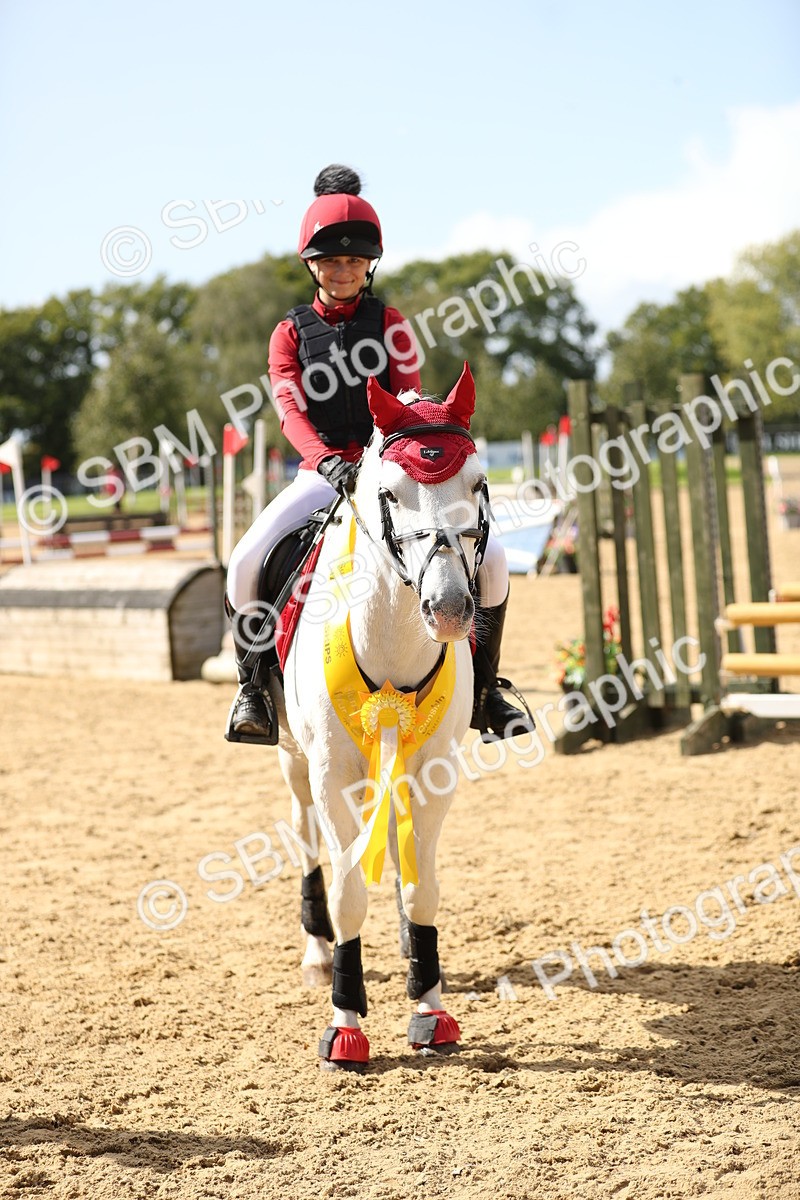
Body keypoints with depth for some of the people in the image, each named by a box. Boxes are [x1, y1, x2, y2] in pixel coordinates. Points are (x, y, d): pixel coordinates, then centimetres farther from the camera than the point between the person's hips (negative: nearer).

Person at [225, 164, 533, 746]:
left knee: (490, 556, -18)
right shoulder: (291, 333, 6)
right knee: (247, 562, -26)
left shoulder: (391, 324, 8)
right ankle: (254, 687, -5)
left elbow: (409, 396, -3)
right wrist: (327, 460, -27)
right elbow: (290, 408, -8)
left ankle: (484, 688, 0)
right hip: (324, 473, 0)